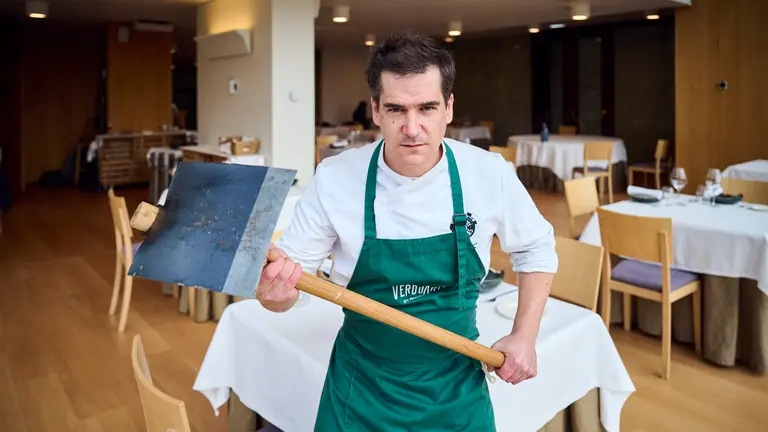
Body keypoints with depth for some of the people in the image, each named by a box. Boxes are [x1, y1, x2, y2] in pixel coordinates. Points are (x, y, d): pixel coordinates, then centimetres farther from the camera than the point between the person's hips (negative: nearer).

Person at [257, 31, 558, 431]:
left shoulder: (490, 175, -14)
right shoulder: (334, 178, -17)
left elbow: (536, 248, 3)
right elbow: (292, 274, -10)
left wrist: (524, 336, -3)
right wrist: (274, 290, -32)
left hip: (456, 385, 2)